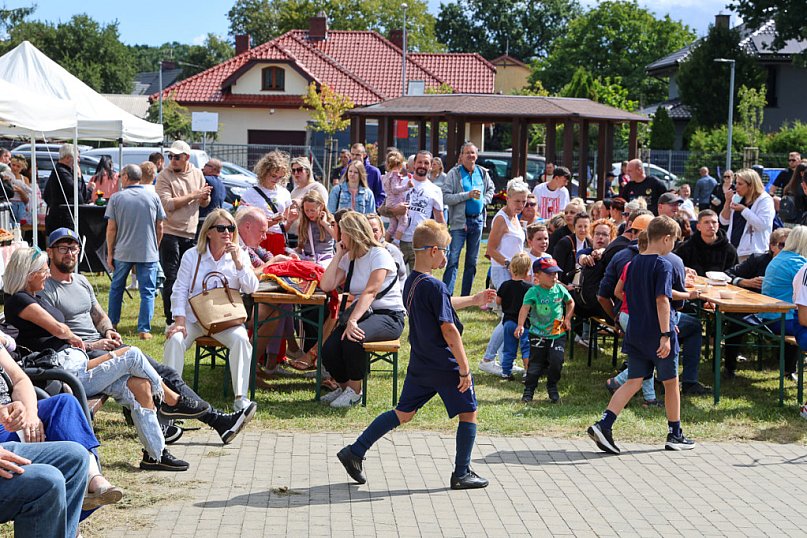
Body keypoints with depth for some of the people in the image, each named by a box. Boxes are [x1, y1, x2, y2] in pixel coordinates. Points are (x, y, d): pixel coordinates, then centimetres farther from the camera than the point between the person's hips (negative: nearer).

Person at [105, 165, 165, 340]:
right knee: (147, 292, 2)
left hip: (122, 252, 1)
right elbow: (159, 227, 4)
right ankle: (144, 330, -3)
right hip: (148, 253, 0)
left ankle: (112, 324, 27)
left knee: (116, 288, 18)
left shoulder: (116, 198, -3)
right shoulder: (153, 197, 1)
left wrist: (110, 253, 6)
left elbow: (111, 228, -3)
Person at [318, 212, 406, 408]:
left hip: (389, 316, -7)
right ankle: (344, 386, 10)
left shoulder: (378, 255, -10)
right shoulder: (348, 258, 12)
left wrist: (353, 321, -35)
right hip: (362, 312, 7)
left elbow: (370, 292, -23)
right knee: (329, 350, -18)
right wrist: (338, 255, 0)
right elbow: (326, 286, 0)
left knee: (352, 338, -35)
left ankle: (354, 390, -14)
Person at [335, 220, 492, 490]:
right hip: (446, 365, -8)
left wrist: (474, 300, 35)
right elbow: (448, 330, -24)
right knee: (468, 414, 8)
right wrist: (464, 367, -19)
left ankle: (355, 452, 12)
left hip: (419, 364, 8)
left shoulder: (410, 282, 8)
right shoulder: (434, 286, -21)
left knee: (404, 412, 15)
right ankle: (462, 474, 13)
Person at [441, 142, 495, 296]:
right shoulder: (454, 173, -7)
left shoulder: (482, 173, 8)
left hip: (477, 220, 6)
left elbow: (491, 189, 26)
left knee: (472, 261, 11)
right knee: (453, 260, -11)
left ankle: (465, 296, 19)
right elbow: (446, 197, -15)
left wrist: (484, 200, 6)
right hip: (459, 221, -6)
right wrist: (468, 195, -20)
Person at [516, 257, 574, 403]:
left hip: (558, 333, 2)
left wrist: (567, 318, 8)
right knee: (535, 364, 1)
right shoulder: (533, 292, -14)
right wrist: (520, 325, -42)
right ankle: (529, 389, 19)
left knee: (556, 361, -6)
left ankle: (552, 387, 18)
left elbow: (570, 302, 19)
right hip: (538, 335, -2)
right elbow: (525, 308, -28)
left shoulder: (560, 289, -1)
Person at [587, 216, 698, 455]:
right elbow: (662, 300, -21)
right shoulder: (663, 265, -13)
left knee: (633, 382, 5)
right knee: (671, 383, 10)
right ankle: (675, 435, 21)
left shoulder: (633, 263, 10)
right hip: (658, 335, -6)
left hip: (635, 334, 6)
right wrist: (666, 334, -22)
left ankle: (603, 425, -12)